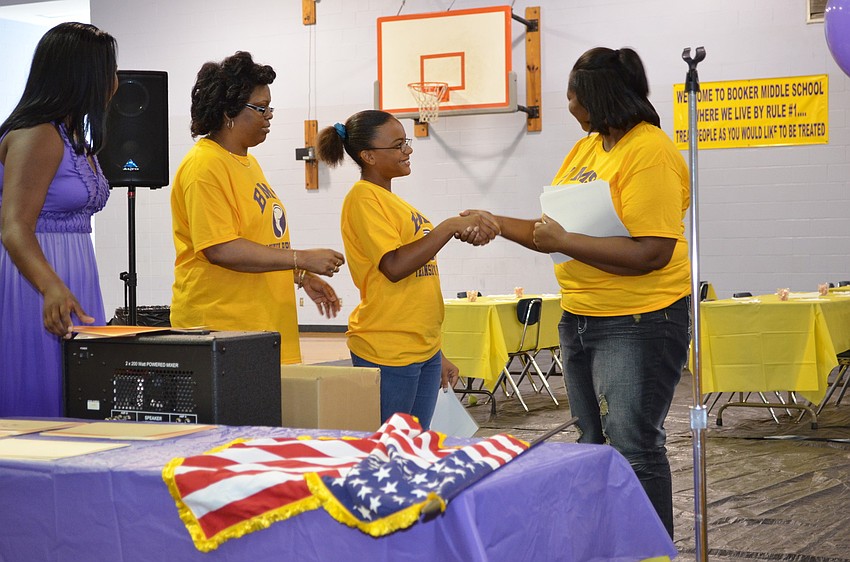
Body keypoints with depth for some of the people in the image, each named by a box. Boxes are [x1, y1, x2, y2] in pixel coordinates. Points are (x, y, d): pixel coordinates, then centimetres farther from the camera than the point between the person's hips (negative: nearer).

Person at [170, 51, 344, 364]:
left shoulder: (247, 162, 18)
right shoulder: (204, 167, -13)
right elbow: (220, 249, -21)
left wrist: (301, 277, 18)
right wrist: (302, 259, -18)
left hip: (264, 325, 9)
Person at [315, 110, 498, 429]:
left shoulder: (393, 201, 17)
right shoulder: (363, 198, -10)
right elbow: (395, 266, -22)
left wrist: (436, 356, 21)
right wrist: (450, 226, -17)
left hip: (424, 349, 9)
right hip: (387, 354, -9)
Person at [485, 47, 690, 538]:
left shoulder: (650, 152, -17)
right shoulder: (585, 149, 10)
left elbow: (651, 253, -25)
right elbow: (556, 231, 15)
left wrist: (563, 241, -21)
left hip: (638, 323, -9)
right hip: (580, 319, 9)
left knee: (634, 449, -6)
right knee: (595, 444, 17)